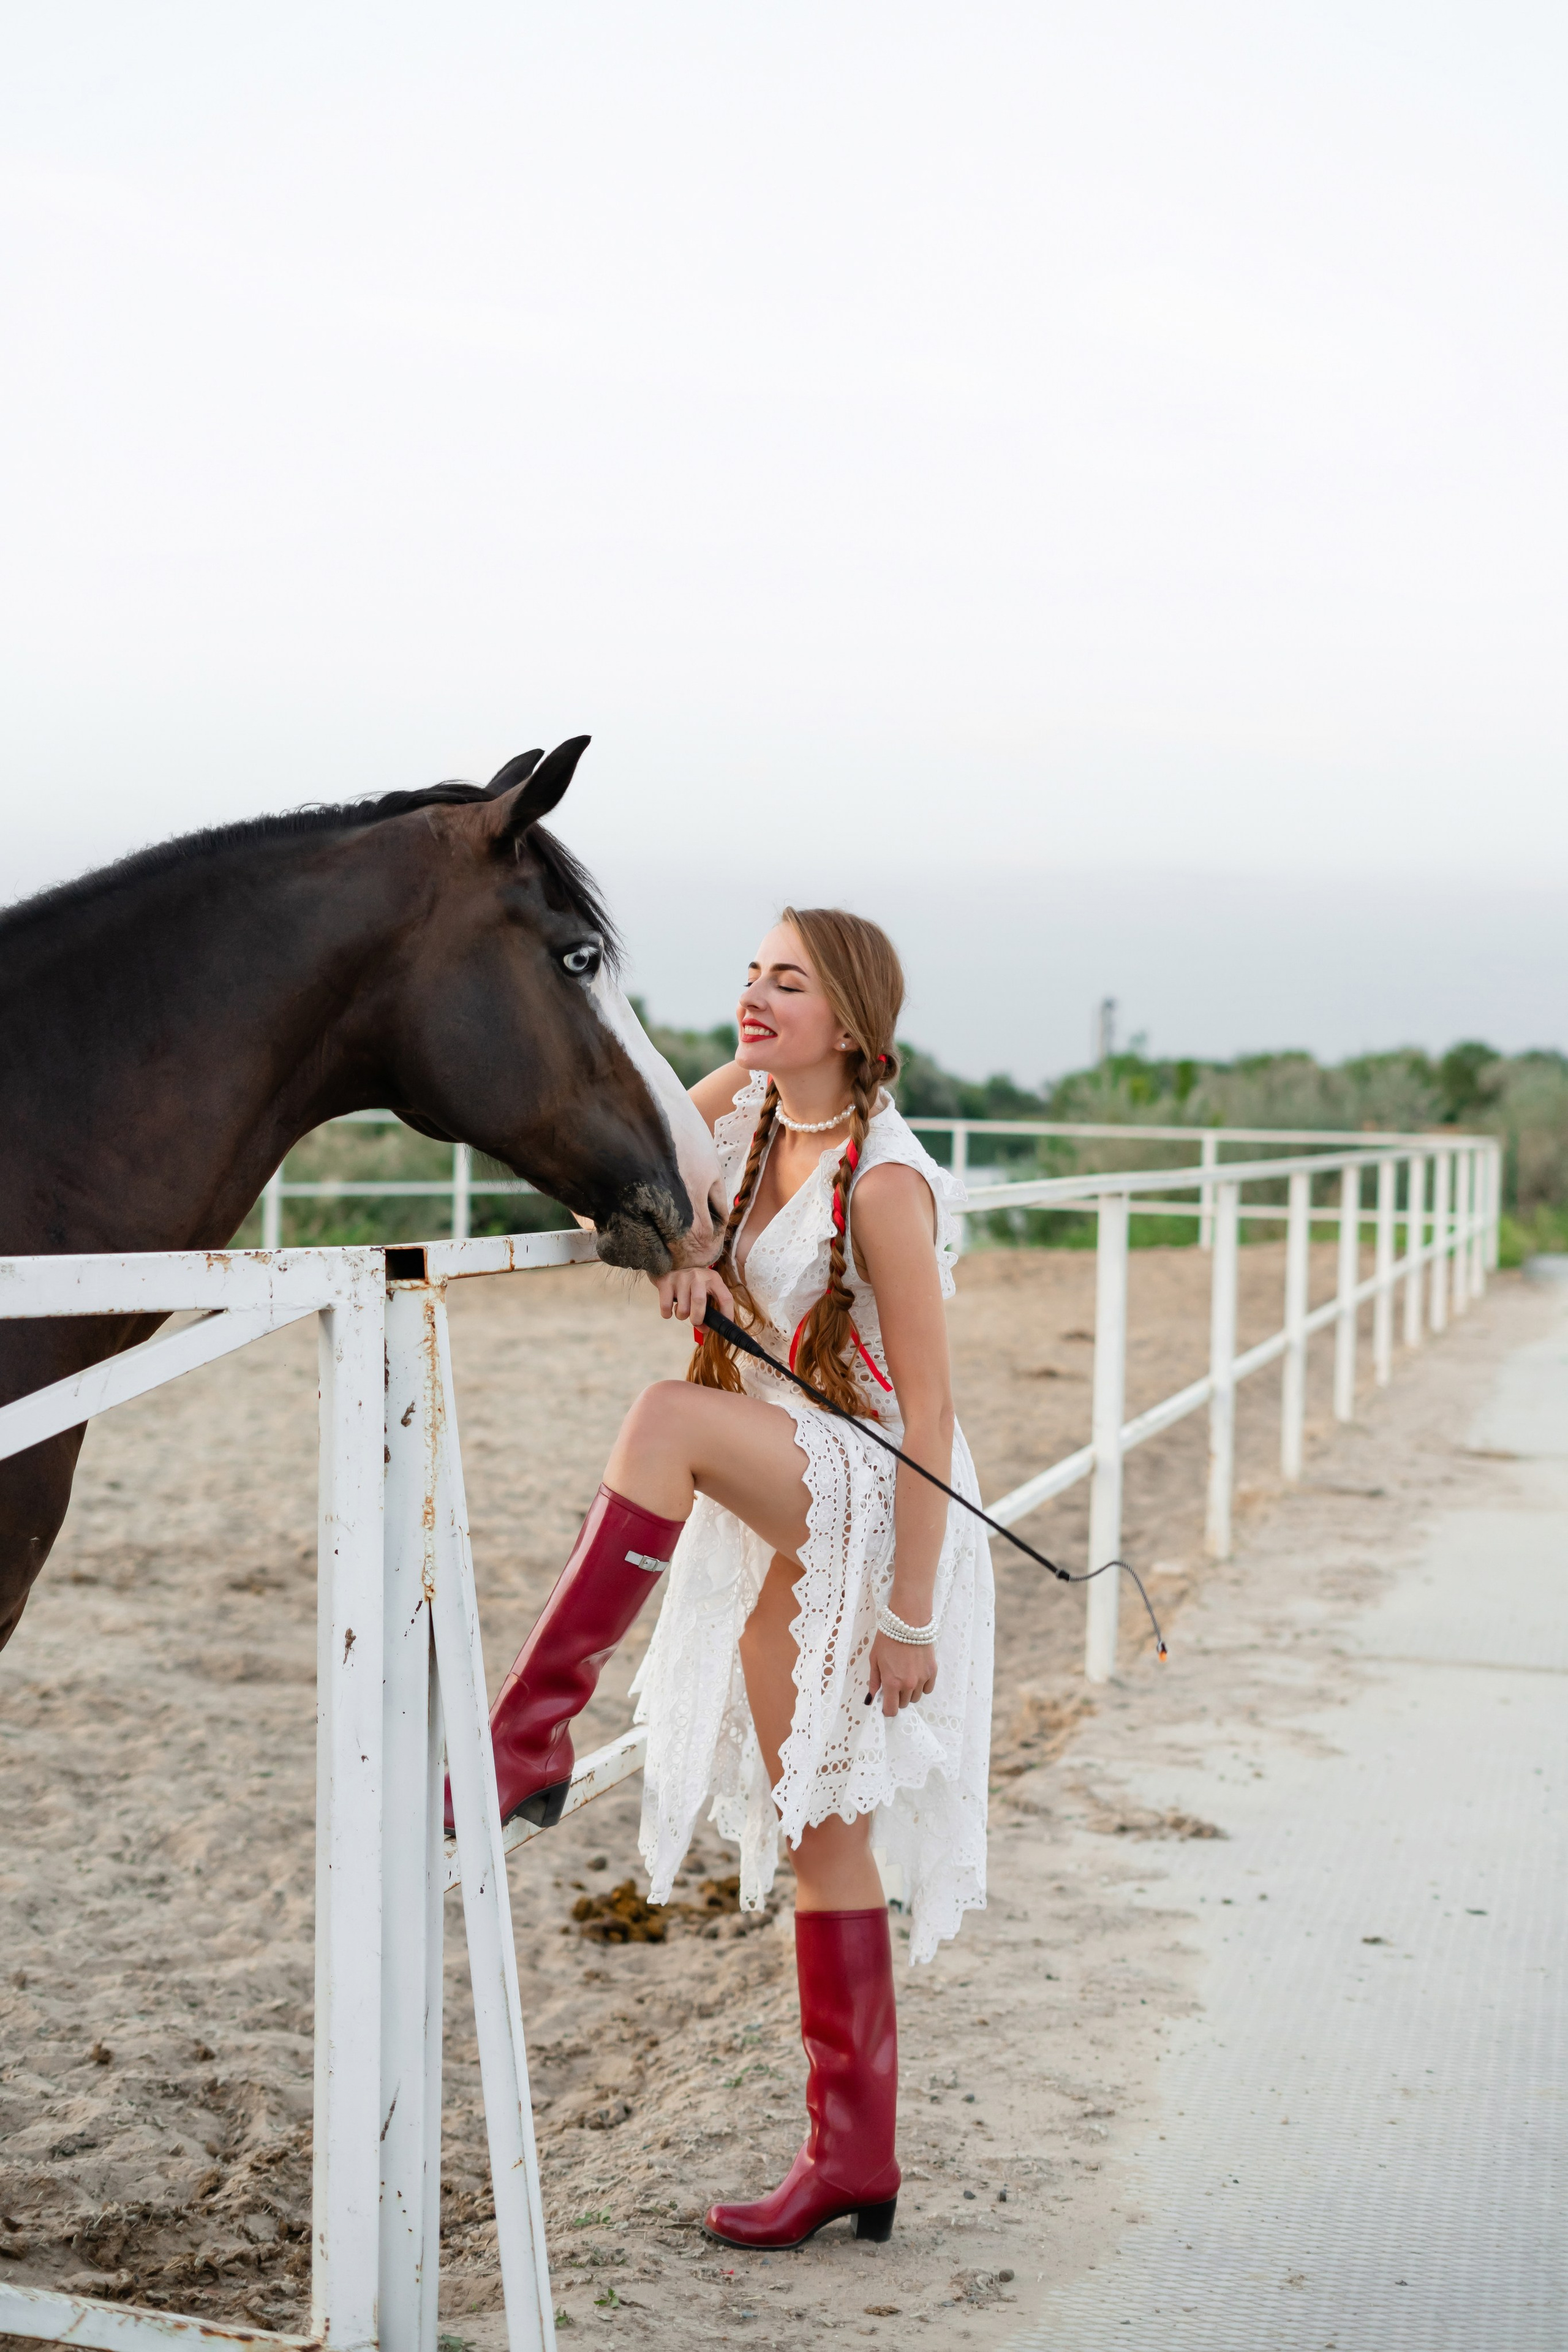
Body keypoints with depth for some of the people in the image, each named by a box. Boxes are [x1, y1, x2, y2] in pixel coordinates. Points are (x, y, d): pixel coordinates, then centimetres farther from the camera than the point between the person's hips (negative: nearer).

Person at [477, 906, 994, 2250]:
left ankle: (530, 1732, -26)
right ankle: (856, 2157, 19)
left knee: (670, 1421, -33)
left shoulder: (884, 1181, -18)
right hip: (777, 1521, 8)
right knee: (817, 1825, 10)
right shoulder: (746, 1105, 4)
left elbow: (929, 1411, -18)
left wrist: (911, 1615, -19)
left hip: (869, 1504, -8)